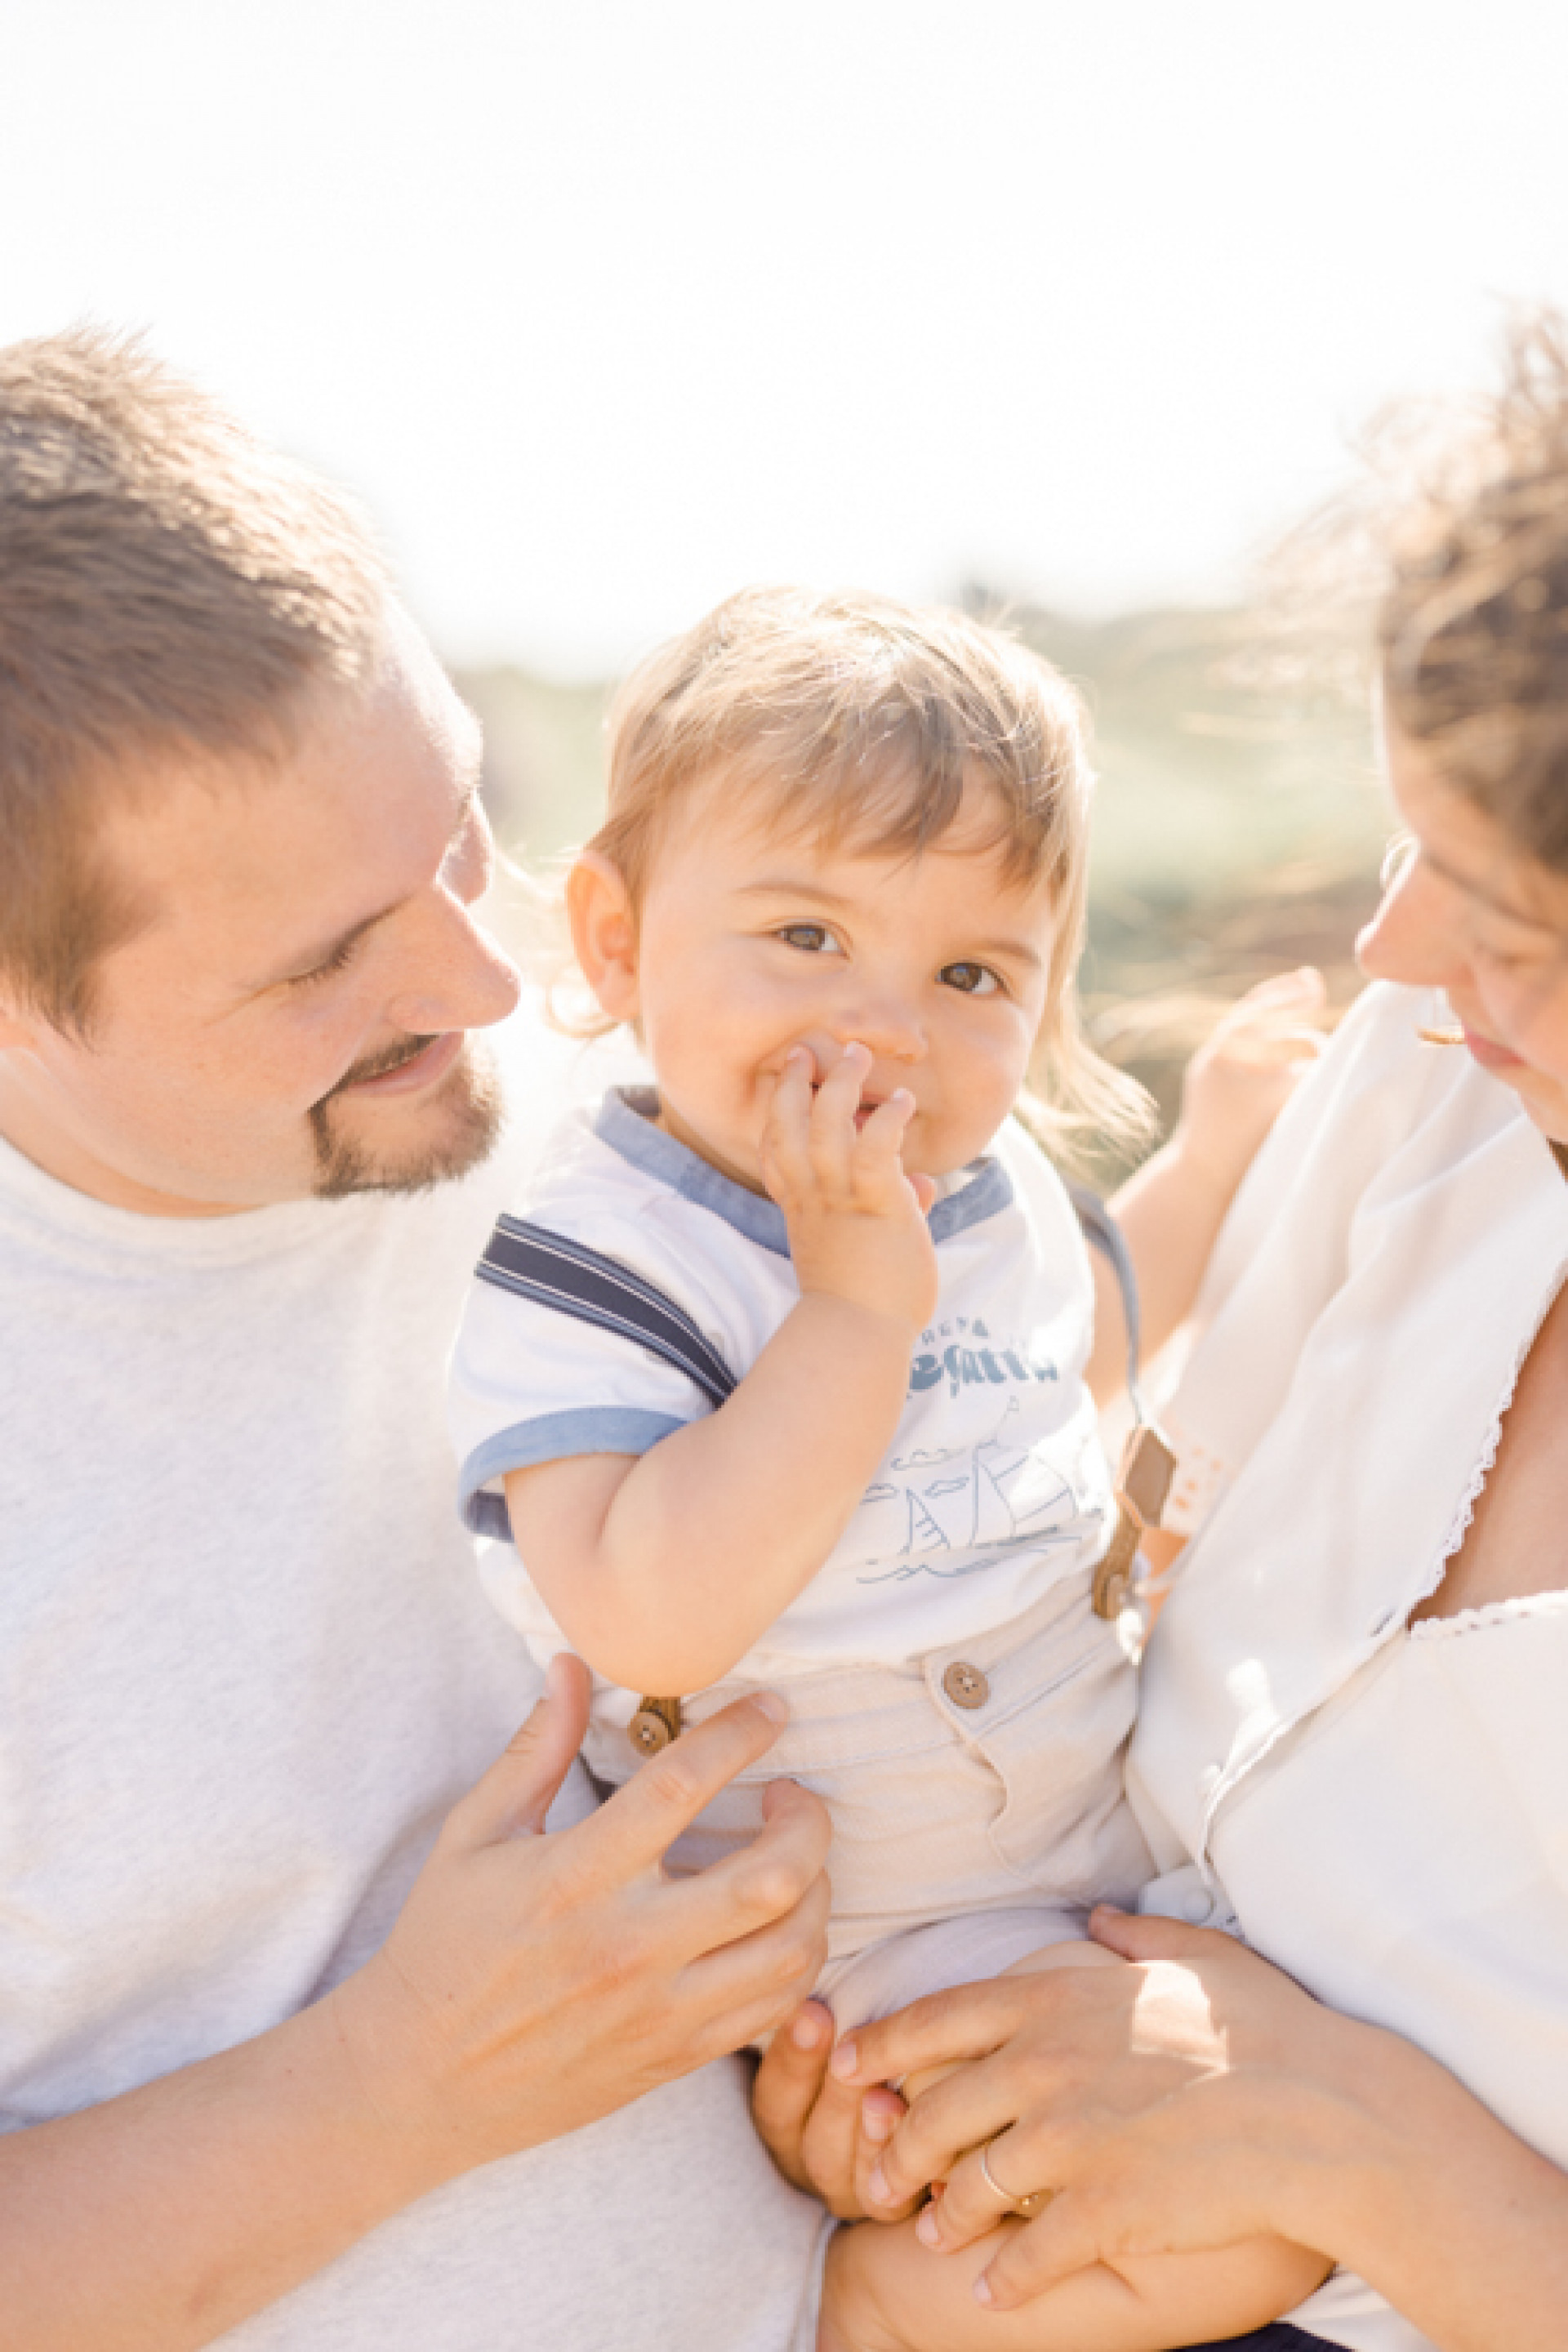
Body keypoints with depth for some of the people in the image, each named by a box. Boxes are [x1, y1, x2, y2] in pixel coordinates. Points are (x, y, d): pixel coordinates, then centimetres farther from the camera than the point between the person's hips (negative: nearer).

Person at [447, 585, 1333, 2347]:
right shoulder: (586, 1260, -24)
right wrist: (859, 1302, -36)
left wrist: (1220, 1140, 19)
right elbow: (652, 1621, -37)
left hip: (1113, 1804, 8)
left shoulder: (992, 1184, 0)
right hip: (872, 1931, -8)